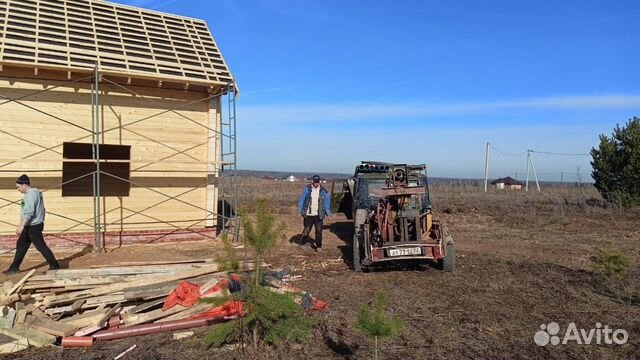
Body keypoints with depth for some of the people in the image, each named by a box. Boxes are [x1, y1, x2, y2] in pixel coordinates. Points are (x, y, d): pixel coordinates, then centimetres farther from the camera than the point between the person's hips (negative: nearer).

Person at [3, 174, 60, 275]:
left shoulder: (30, 194, -18)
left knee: (41, 246, -5)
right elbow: (39, 210, 19)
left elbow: (29, 212, -25)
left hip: (33, 226, -11)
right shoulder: (36, 192, 13)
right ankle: (14, 267, 23)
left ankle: (54, 265, 2)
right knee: (21, 245, 15)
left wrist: (22, 226, -27)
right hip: (30, 226, 11)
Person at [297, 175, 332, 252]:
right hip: (308, 214, -1)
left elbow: (327, 202, 5)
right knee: (307, 230, 8)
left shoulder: (323, 191, 2)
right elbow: (302, 200, 0)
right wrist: (299, 211, -4)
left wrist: (328, 213, -3)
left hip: (318, 215, 1)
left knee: (319, 230, -2)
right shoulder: (307, 189, -1)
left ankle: (318, 246, 10)